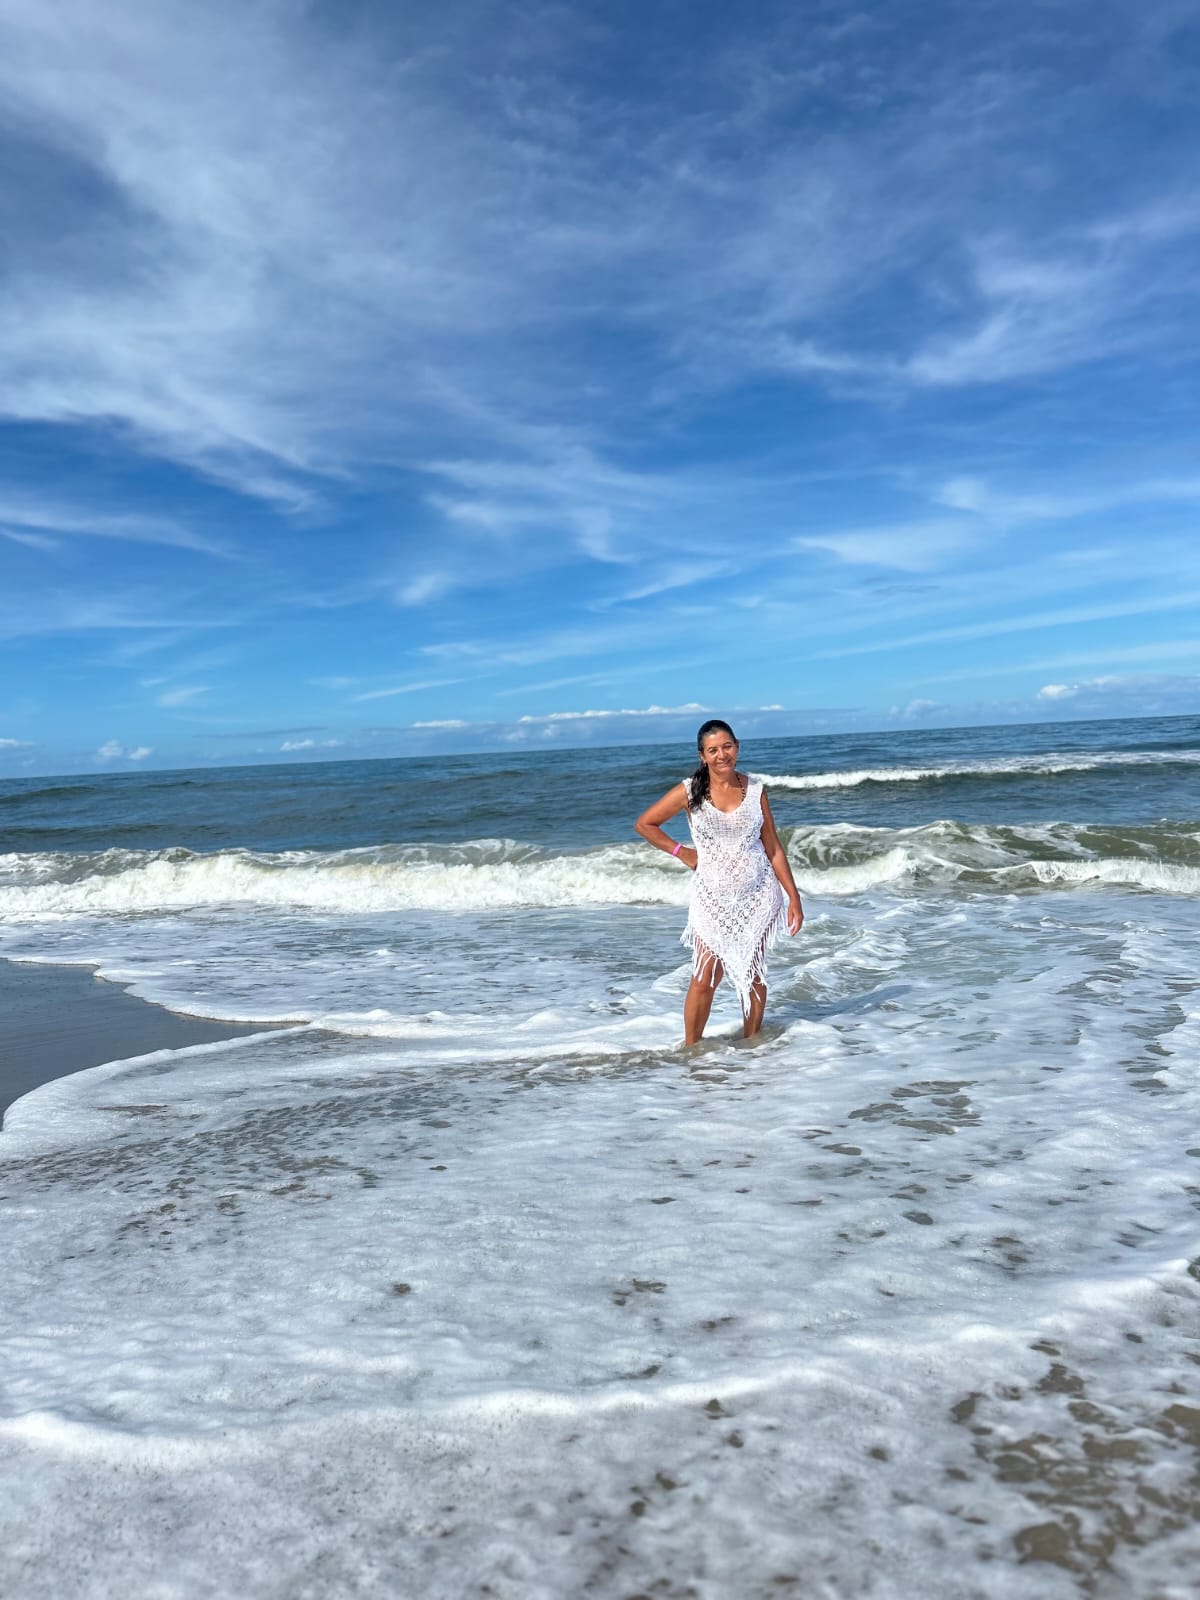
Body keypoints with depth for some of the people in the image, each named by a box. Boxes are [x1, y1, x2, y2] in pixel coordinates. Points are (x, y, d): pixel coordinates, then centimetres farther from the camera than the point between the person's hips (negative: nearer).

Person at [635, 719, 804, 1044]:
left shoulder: (755, 790, 1)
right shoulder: (689, 792, -5)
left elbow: (773, 848, 4)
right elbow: (644, 824, 4)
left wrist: (794, 898, 2)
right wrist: (681, 852, 1)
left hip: (759, 895, 2)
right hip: (714, 898, -2)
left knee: (753, 975, 8)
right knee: (704, 978, -4)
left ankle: (751, 1042, 24)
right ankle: (691, 1048, 11)